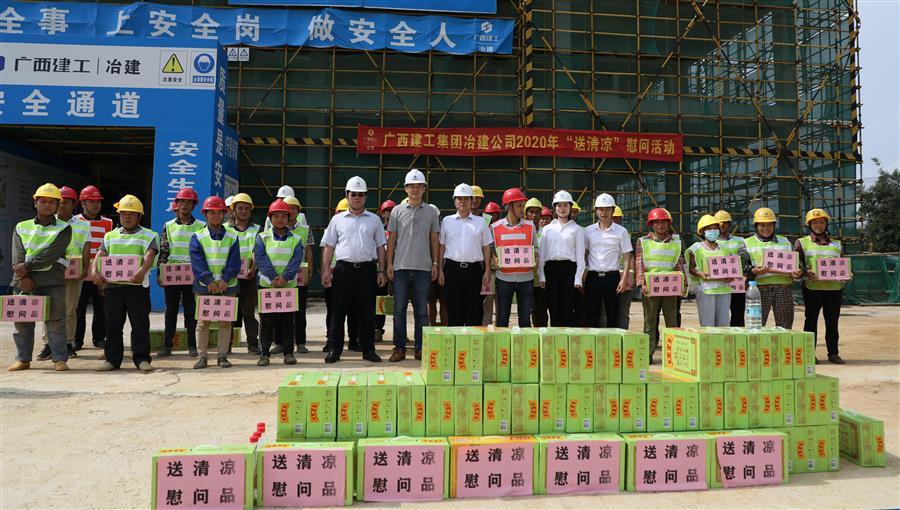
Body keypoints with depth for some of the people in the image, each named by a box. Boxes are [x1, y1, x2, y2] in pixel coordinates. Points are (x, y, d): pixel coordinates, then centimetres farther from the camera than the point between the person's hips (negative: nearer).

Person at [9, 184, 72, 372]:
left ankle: (59, 359, -1)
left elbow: (51, 254, -9)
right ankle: (23, 359, 16)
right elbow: (18, 256, 2)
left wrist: (28, 266, -15)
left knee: (55, 319, -5)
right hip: (24, 280, 3)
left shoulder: (64, 229, 5)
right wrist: (24, 277, -12)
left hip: (52, 279, -3)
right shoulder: (21, 227, 14)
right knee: (21, 319, 6)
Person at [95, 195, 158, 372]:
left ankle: (142, 358, 6)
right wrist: (96, 271, -11)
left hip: (137, 286, -4)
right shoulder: (110, 236, 18)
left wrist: (142, 271, -30)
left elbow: (150, 256, -12)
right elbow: (100, 255, 8)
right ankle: (112, 359, 16)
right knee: (112, 324, 7)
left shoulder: (149, 236, 4)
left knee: (140, 324, -2)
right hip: (112, 285, 4)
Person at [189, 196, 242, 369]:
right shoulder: (198, 237, 3)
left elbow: (234, 261, -2)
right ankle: (201, 356, 11)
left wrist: (225, 280, -15)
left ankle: (222, 355, 12)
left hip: (227, 285, 1)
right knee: (203, 321, 3)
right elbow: (197, 262, -7)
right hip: (204, 286, -1)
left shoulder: (232, 237, 6)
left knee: (225, 321, 4)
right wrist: (208, 281, -18)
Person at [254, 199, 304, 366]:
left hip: (289, 285, 1)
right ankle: (264, 353, 10)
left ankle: (288, 352, 13)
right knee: (266, 320, 2)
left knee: (287, 320, 5)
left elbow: (296, 260, -4)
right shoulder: (262, 237, 4)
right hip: (266, 284, -1)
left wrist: (285, 277, -19)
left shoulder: (295, 239, 7)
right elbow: (260, 258, -7)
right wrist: (273, 277, -19)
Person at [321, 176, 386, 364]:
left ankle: (368, 350, 14)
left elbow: (380, 247, 11)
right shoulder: (337, 220, 9)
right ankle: (334, 349, 11)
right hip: (343, 269, 0)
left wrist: (381, 271, 4)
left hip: (367, 269, 1)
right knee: (338, 311, 2)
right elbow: (329, 247, 8)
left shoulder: (374, 220, 11)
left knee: (367, 312, 5)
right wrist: (326, 270, 0)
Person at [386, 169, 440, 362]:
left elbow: (434, 239, 9)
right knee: (399, 309, 3)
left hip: (423, 267, 0)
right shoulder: (397, 211, 6)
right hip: (401, 266, 0)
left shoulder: (432, 212, 7)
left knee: (422, 310, 5)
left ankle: (420, 348, 12)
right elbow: (392, 239, 7)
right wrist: (389, 263, 1)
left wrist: (435, 263, 4)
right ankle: (399, 347, 11)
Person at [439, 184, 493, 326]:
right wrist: (440, 270, 3)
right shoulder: (446, 221, 8)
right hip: (452, 268, 0)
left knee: (474, 310, 1)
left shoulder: (480, 223, 9)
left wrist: (487, 271, 2)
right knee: (453, 310, 4)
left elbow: (486, 248, 9)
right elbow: (441, 247, 8)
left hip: (474, 269, 0)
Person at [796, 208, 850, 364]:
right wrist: (805, 271, -22)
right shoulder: (802, 243, 7)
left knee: (832, 322, 7)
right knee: (811, 321, 2)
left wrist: (847, 274, -1)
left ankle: (833, 353, 16)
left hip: (834, 288, 3)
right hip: (812, 288, -3)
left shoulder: (837, 245, 18)